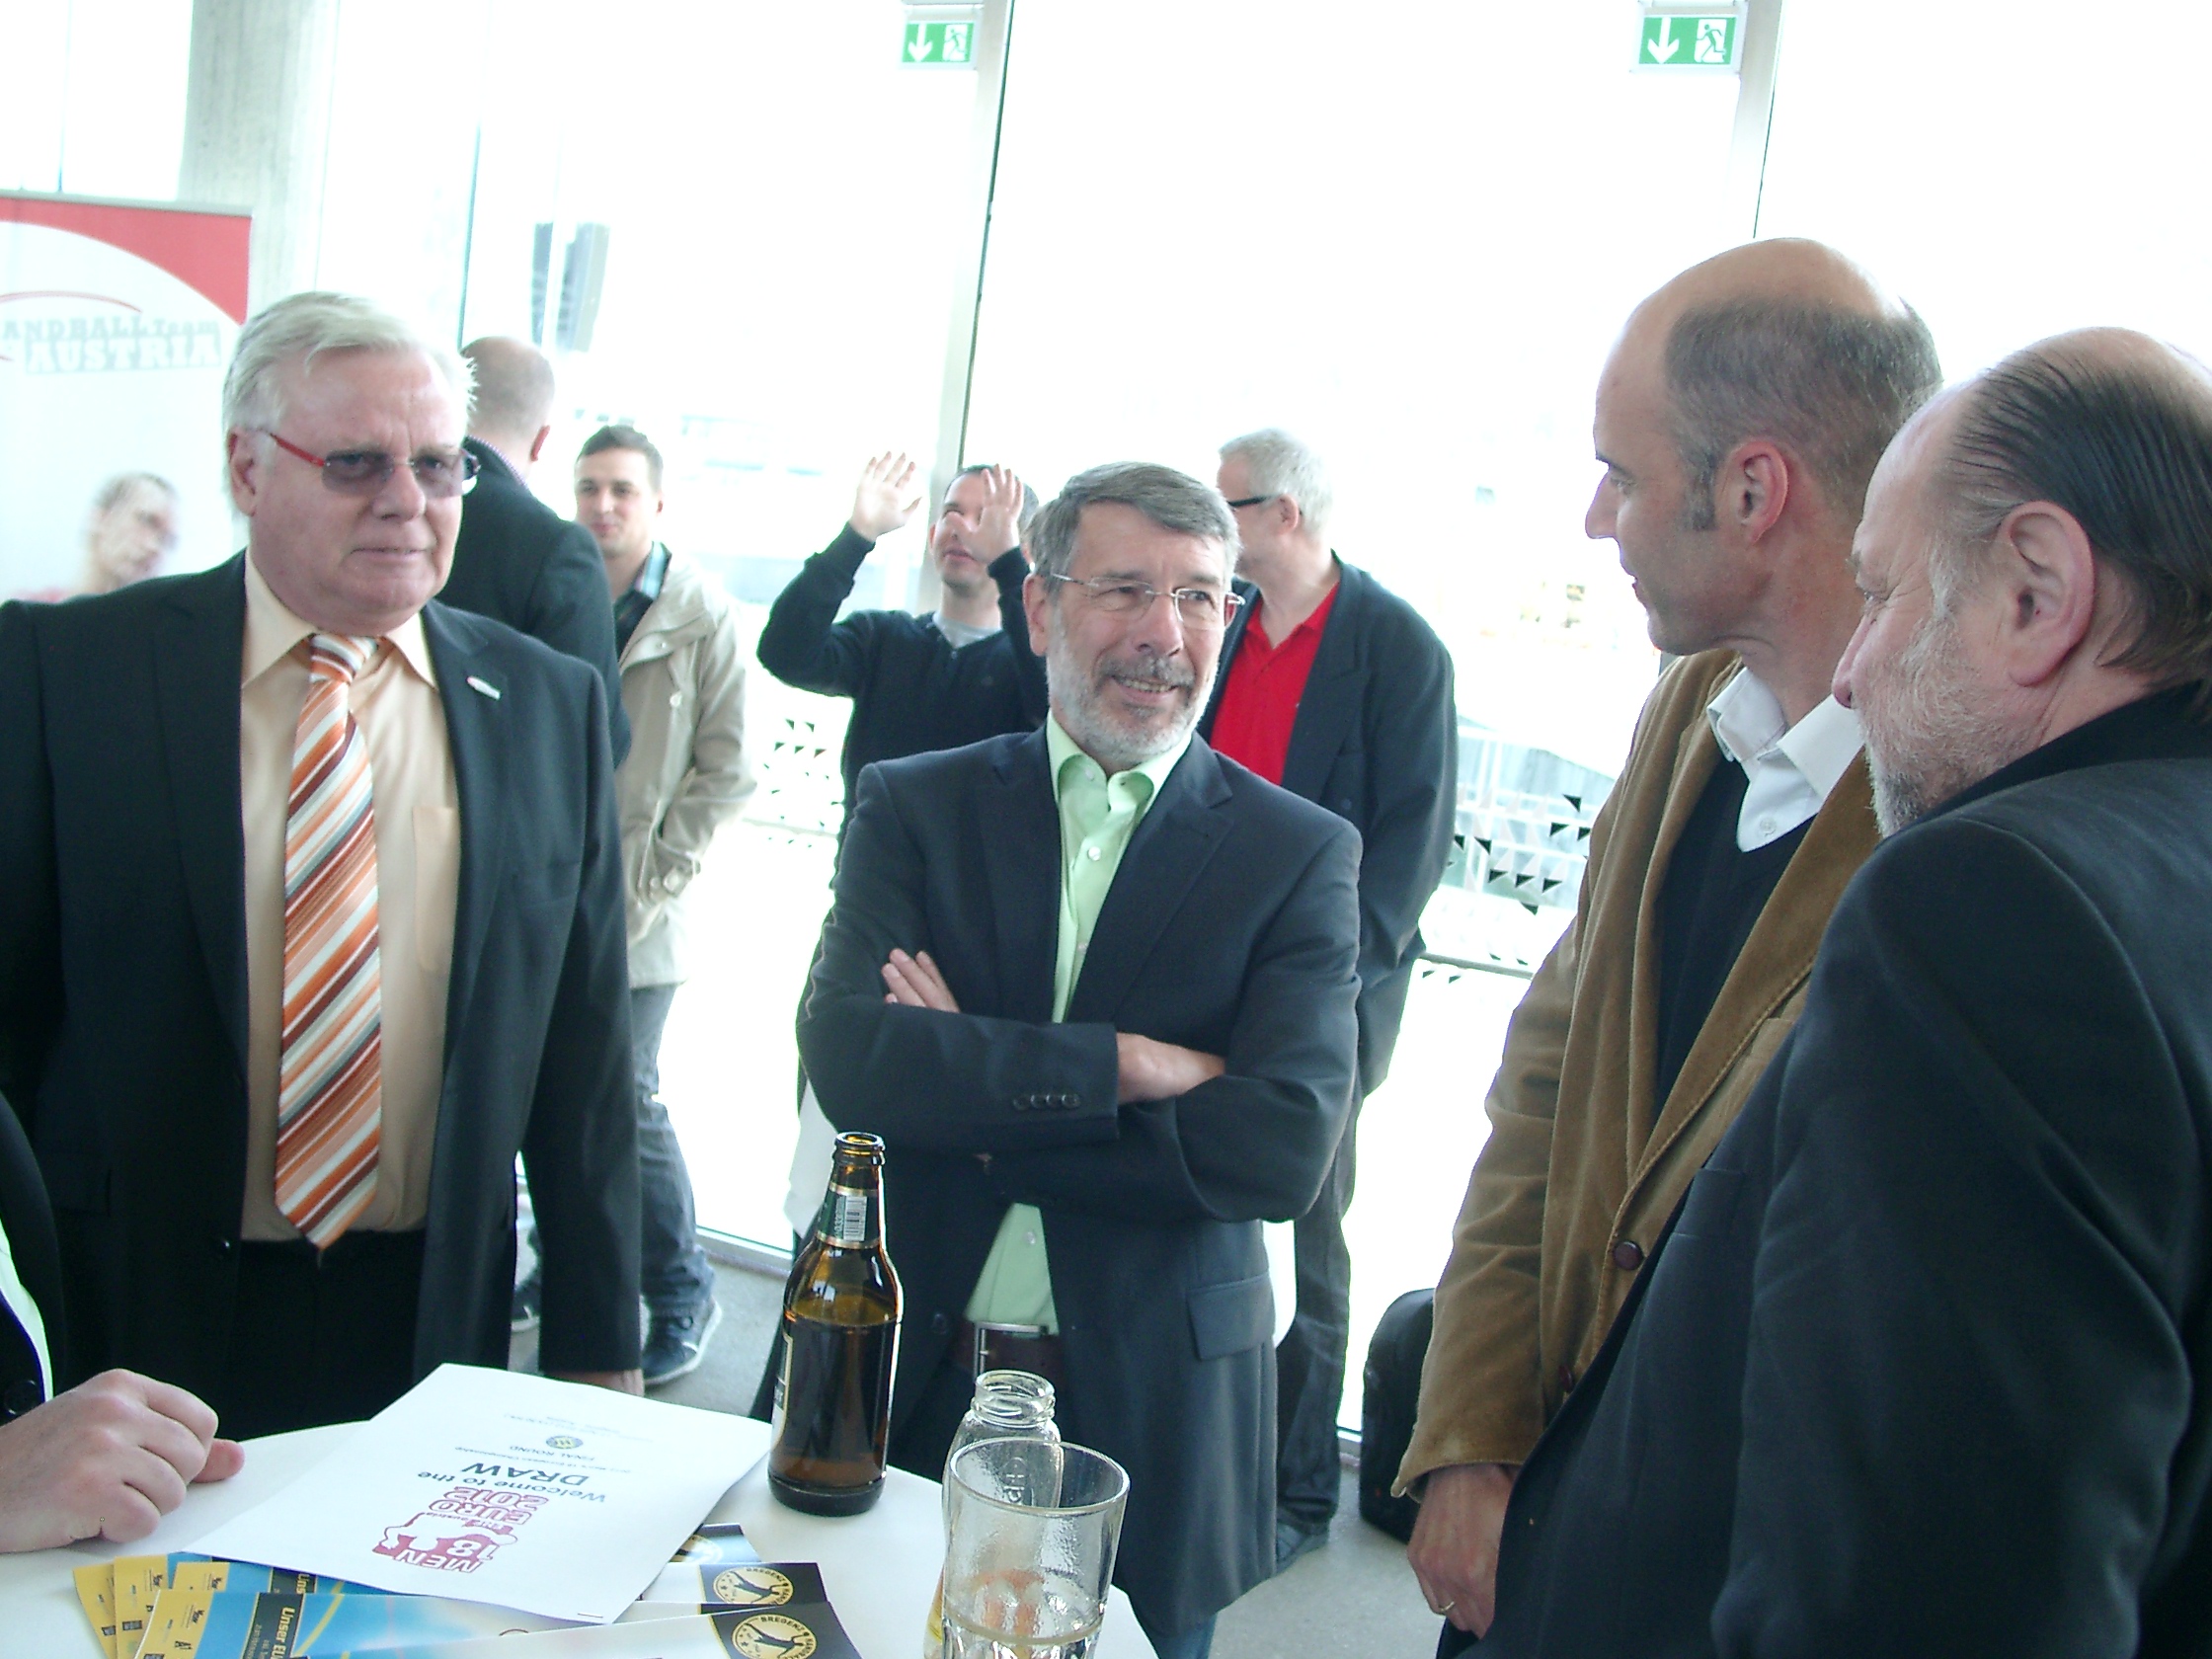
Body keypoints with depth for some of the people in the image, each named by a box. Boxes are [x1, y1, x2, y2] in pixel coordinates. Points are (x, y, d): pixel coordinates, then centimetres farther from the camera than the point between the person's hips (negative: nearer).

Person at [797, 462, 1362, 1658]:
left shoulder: (1301, 853, -3)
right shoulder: (913, 807, 1)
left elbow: (1285, 1147, -16)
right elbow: (847, 1057, -14)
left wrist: (965, 1089, -15)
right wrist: (1129, 1063, -19)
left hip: (1149, 1417, -1)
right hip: (903, 1386, 1)